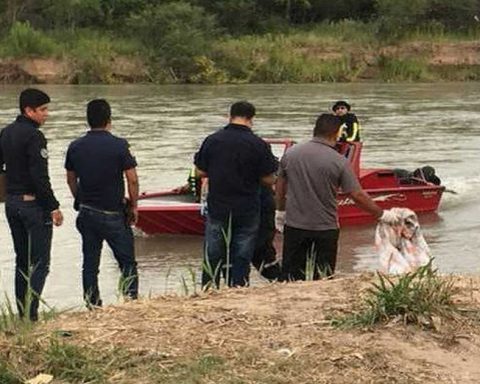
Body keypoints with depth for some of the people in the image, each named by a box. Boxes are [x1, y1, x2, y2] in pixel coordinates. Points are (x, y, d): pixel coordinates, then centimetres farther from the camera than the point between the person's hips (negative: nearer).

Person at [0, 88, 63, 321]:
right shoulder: (33, 136, -17)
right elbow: (40, 177, -21)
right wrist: (53, 207, -17)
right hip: (33, 204, -8)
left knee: (22, 261, 16)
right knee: (39, 263, -3)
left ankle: (22, 313, 19)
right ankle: (30, 314, -8)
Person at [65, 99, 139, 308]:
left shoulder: (75, 147, 1)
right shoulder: (118, 145, -12)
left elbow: (71, 179, 11)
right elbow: (132, 180, -11)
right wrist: (133, 206, 2)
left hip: (86, 213, 4)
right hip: (113, 214, -4)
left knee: (90, 264, 10)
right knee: (127, 262, 6)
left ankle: (93, 308, 13)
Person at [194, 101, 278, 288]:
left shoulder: (212, 140, -4)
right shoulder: (259, 145, -10)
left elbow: (200, 171, 3)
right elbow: (269, 180, -6)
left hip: (217, 209, 2)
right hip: (247, 212, -2)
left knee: (212, 259, 12)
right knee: (241, 260, 7)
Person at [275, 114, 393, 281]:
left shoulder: (291, 153, -1)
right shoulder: (339, 161, -12)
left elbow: (280, 186, 10)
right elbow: (358, 195, -12)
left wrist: (280, 211, 24)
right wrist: (382, 214, -1)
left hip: (294, 225, 3)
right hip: (325, 229, -3)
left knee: (291, 277, 10)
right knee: (322, 279, 8)